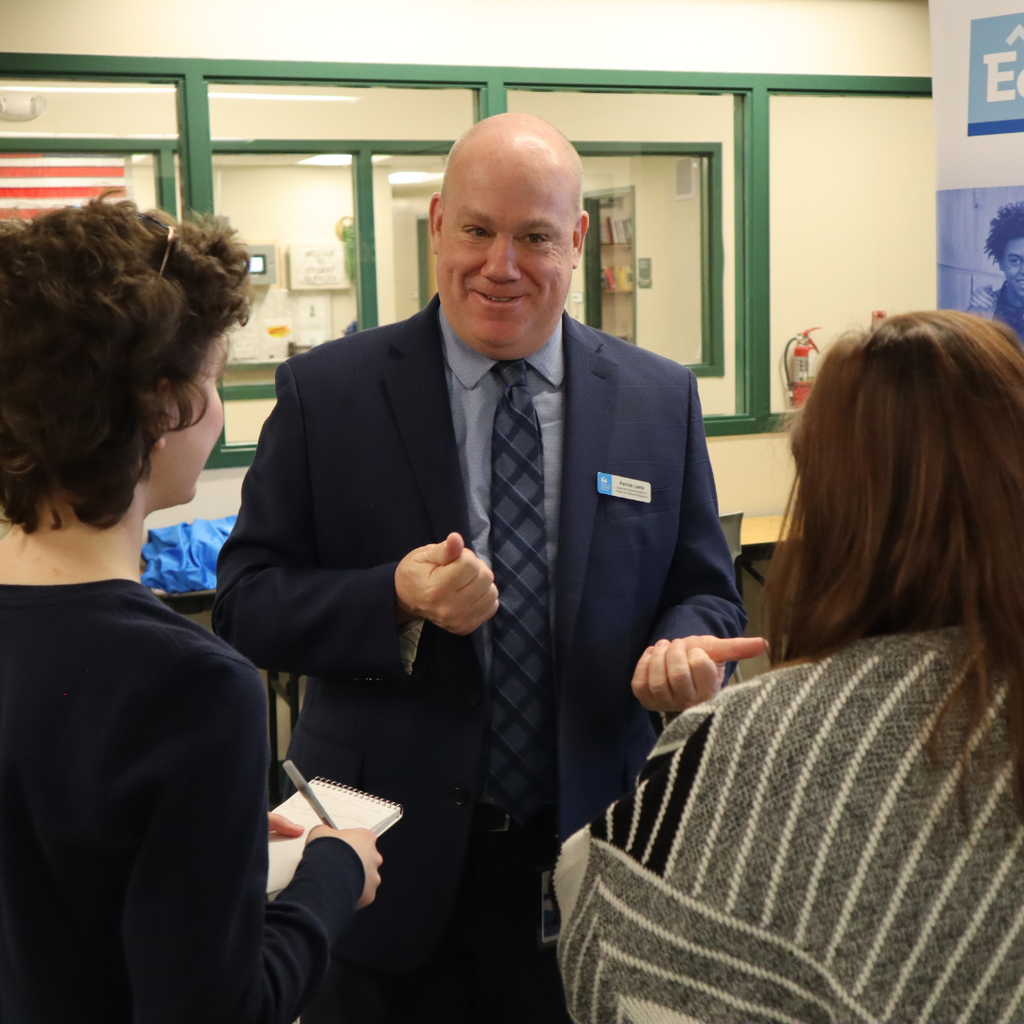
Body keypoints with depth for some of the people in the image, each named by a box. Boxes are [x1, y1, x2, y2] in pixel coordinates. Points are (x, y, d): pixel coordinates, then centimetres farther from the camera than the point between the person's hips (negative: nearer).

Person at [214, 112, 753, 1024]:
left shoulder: (661, 400, 2)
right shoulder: (325, 393, -4)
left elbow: (706, 592, 6)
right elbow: (246, 600, -5)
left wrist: (685, 649, -18)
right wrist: (395, 600, -23)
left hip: (591, 852, 2)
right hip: (390, 860, -1)